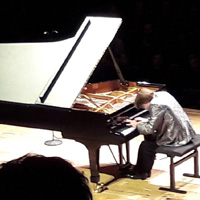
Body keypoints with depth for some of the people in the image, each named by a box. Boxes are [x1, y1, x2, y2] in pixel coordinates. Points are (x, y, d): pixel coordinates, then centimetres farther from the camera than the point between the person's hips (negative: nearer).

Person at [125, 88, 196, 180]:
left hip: (176, 138, -10)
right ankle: (141, 167, 28)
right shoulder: (162, 94, 5)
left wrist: (137, 125, -6)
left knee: (145, 146, -3)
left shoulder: (156, 105, -22)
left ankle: (142, 172, 15)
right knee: (149, 137, 20)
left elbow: (150, 128, -22)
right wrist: (146, 120, 15)